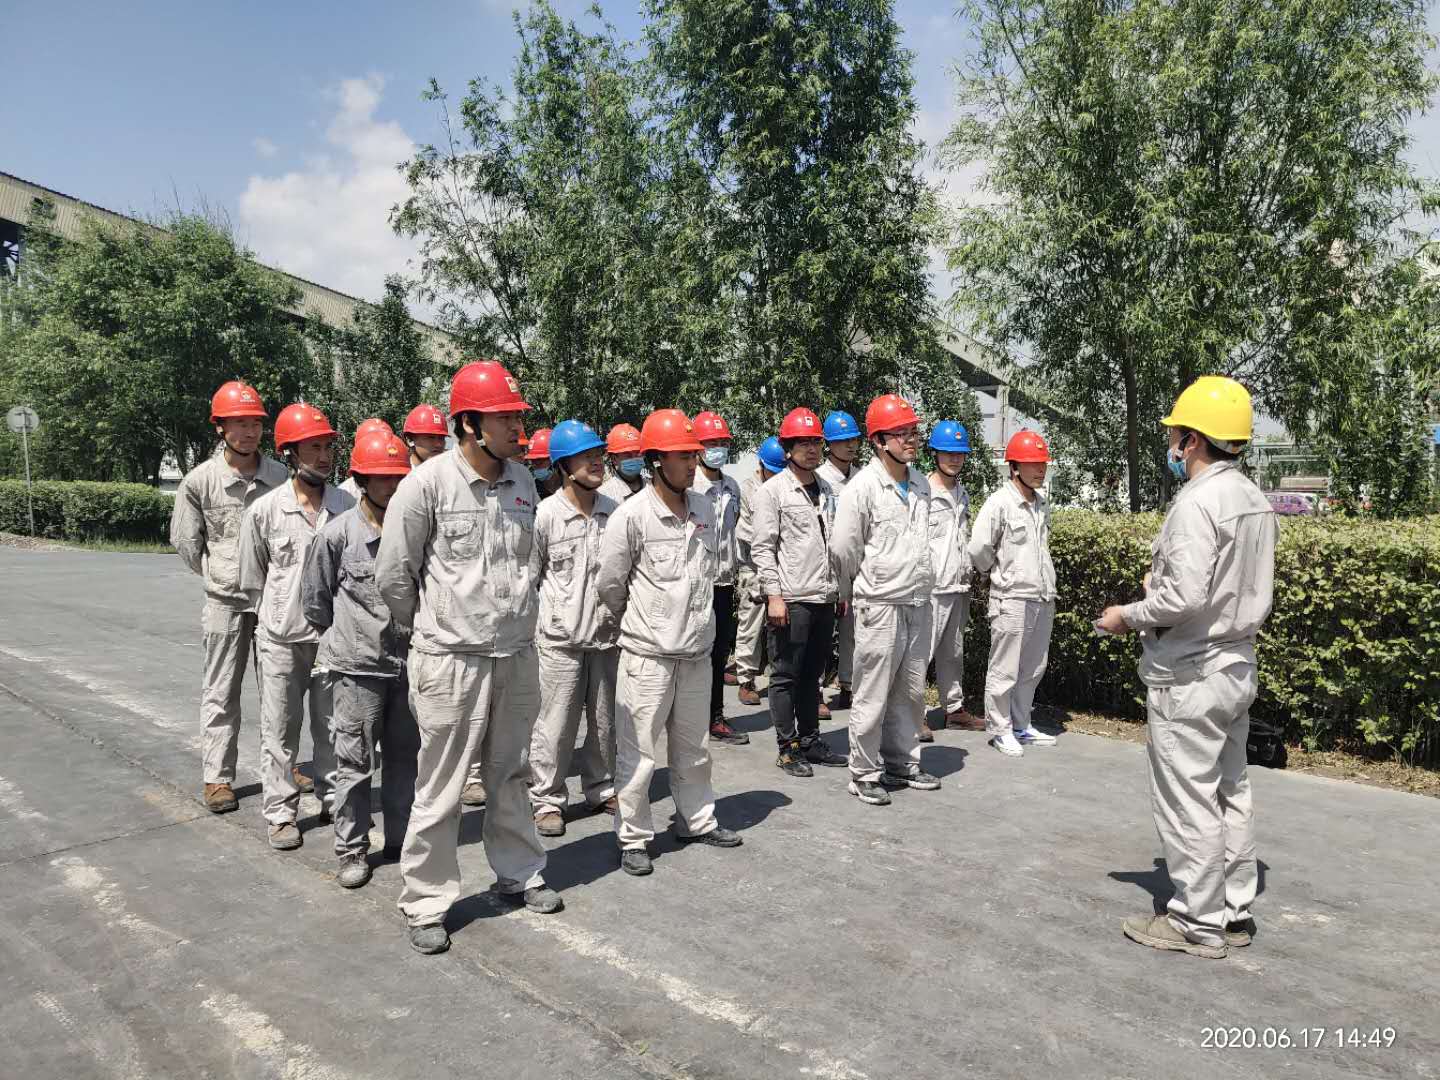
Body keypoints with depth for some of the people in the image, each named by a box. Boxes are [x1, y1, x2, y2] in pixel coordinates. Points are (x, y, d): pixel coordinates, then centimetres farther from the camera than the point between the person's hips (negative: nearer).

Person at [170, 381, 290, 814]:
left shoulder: (280, 475, -4)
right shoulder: (200, 480, -7)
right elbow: (185, 540, 4)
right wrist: (217, 575, 5)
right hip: (226, 600, -1)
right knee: (220, 692, 6)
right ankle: (216, 777, 15)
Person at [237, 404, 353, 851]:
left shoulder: (347, 507, -1)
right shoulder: (264, 511, -4)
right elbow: (253, 579, 6)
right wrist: (275, 618, 8)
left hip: (333, 635, 1)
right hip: (281, 638, -1)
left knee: (333, 725, 13)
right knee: (279, 729, 7)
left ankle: (334, 799, 28)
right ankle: (281, 813, 18)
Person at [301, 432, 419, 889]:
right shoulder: (337, 534, -7)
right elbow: (314, 598, 4)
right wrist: (345, 638, 10)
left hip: (407, 660, 3)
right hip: (357, 665, -3)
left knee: (404, 756, 14)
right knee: (354, 760, 5)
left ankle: (401, 840, 28)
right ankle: (351, 850, 19)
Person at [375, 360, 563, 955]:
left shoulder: (523, 481, 5)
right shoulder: (429, 482, -12)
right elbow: (393, 574, -6)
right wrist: (430, 627, 6)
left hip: (517, 653, 5)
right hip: (452, 659, -5)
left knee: (511, 775, 19)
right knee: (440, 787, 4)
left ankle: (518, 873, 36)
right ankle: (425, 902, 20)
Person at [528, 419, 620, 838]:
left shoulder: (614, 512, 3)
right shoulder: (545, 515, -8)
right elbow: (528, 577, 0)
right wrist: (535, 627, -1)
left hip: (607, 634, 4)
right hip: (560, 638, -4)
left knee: (606, 720, 14)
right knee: (555, 725, 3)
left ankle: (601, 789, 31)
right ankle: (548, 800, 17)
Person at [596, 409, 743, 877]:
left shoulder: (703, 509, 4)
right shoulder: (632, 515, -14)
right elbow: (609, 585, -6)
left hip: (697, 652, 6)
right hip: (648, 656, -5)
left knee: (694, 747, 19)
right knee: (637, 751, 3)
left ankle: (697, 820, 35)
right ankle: (633, 838, 17)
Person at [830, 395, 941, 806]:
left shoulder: (921, 483, 8)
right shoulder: (862, 487, -13)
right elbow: (844, 549, -8)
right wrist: (857, 591, 6)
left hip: (919, 603, 7)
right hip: (880, 606, -6)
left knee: (911, 692, 15)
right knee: (872, 696, 1)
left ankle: (902, 763, 30)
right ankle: (864, 775, 13)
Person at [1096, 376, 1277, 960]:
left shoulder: (1198, 502, -20)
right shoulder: (1255, 501, 8)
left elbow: (1185, 597, -27)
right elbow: (1241, 585, 15)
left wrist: (1128, 616, -11)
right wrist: (1165, 578, 14)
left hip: (1189, 676, -9)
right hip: (1236, 666, 9)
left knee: (1188, 801, 1)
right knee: (1230, 792, 17)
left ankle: (1197, 923, 12)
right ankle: (1234, 910, 28)